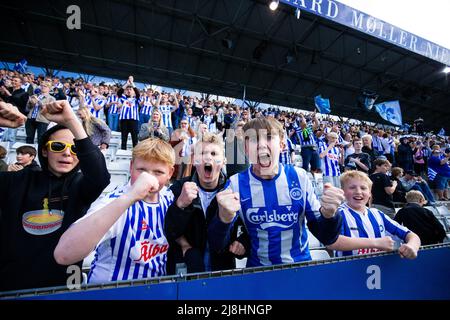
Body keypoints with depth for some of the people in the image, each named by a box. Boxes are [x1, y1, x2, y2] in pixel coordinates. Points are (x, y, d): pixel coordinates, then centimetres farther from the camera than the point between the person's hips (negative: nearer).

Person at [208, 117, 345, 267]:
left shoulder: (299, 177, -9)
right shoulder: (236, 183, -12)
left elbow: (324, 237, -3)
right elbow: (217, 245, -13)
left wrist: (328, 214, -23)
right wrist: (225, 217, -32)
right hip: (258, 270, -1)